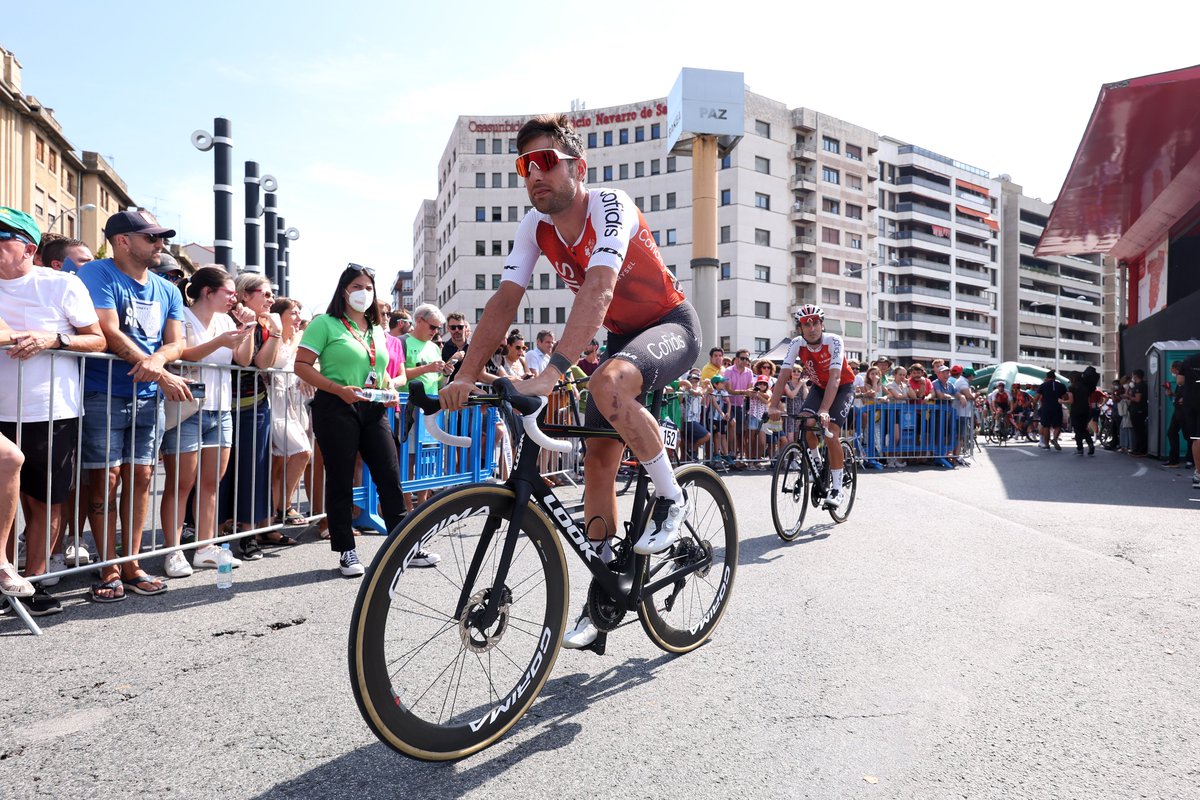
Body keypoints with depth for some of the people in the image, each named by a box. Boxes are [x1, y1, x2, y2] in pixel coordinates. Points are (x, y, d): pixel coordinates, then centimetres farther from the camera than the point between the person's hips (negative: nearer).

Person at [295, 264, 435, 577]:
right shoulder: (325, 324, -1)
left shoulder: (377, 330, 18)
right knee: (341, 480, 1)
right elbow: (302, 366, -8)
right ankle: (346, 551, 12)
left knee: (390, 476, 2)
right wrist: (340, 390, -18)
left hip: (373, 410, 5)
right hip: (337, 409, -5)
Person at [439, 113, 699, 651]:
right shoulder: (536, 226, -6)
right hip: (622, 335, 7)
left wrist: (551, 371, -51)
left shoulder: (609, 206, -25)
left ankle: (671, 499, -14)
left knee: (609, 384, -38)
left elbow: (597, 289, -40)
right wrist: (468, 373, -23)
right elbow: (505, 300, -11)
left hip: (672, 325, -6)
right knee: (598, 458, -2)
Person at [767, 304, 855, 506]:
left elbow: (834, 378, -40)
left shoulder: (833, 341, -31)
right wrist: (773, 405, -39)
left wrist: (824, 410, -51)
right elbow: (783, 376, -26)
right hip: (819, 386, 4)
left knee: (830, 432, -19)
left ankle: (837, 489, -8)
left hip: (843, 387, -4)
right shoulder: (797, 344, -20)